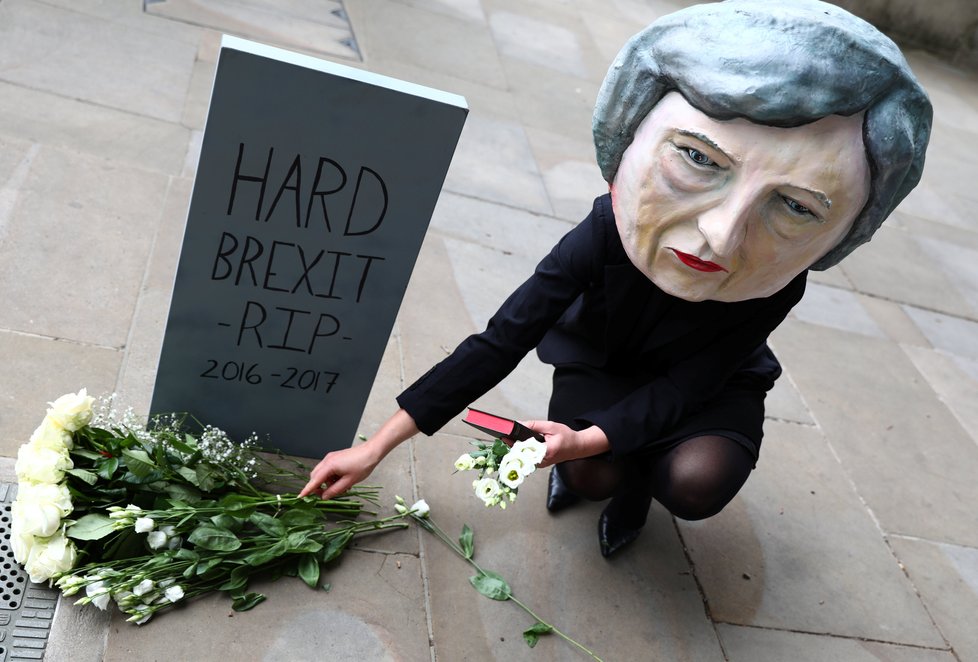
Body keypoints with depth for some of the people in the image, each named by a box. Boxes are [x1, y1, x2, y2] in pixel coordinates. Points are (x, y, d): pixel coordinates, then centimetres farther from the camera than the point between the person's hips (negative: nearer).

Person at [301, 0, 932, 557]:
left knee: (696, 483, -28)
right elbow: (500, 343, -30)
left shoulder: (779, 285, -31)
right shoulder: (609, 230, -34)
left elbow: (685, 387, -24)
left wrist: (591, 438, -44)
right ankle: (610, 472, 10)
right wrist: (376, 447, -29)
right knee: (590, 475, -26)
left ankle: (638, 478, 7)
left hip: (710, 385, 1)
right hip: (601, 363, 0)